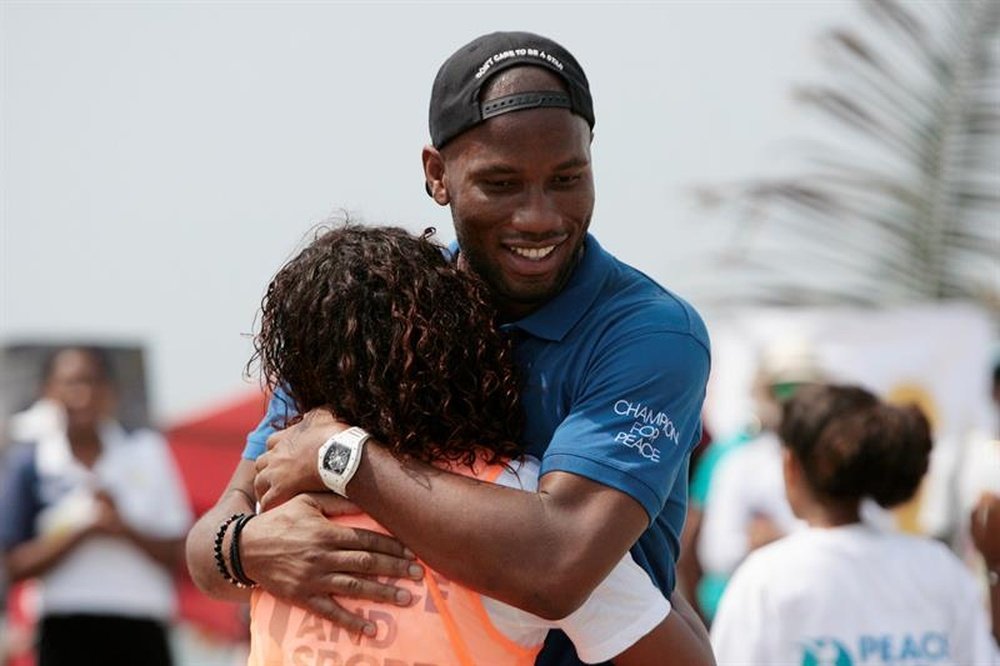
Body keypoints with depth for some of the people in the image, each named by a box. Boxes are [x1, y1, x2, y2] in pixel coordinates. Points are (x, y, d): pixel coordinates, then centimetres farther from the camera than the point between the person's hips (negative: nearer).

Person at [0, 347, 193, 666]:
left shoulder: (147, 452, 8)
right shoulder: (29, 464, 4)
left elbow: (178, 553, 5)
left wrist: (124, 529, -12)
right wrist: (82, 530, -12)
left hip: (141, 630, 2)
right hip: (67, 633, -2)